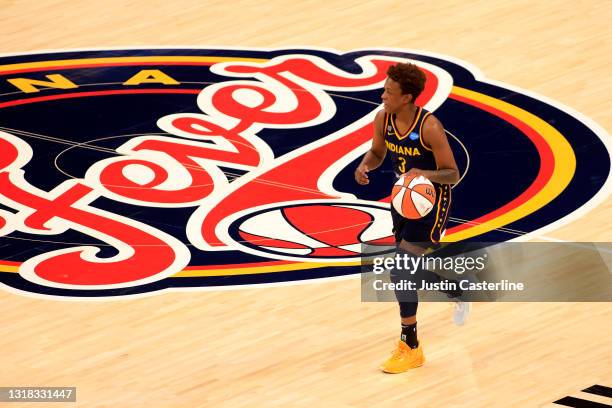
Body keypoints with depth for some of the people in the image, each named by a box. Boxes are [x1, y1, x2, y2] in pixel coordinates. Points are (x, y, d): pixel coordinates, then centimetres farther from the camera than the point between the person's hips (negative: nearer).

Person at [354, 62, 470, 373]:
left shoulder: (429, 127, -27)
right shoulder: (383, 118, -9)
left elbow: (453, 174, -21)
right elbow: (377, 153, 9)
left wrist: (424, 174, -41)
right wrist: (364, 165, -14)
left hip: (431, 202, -7)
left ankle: (410, 348, -2)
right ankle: (458, 292, 55)